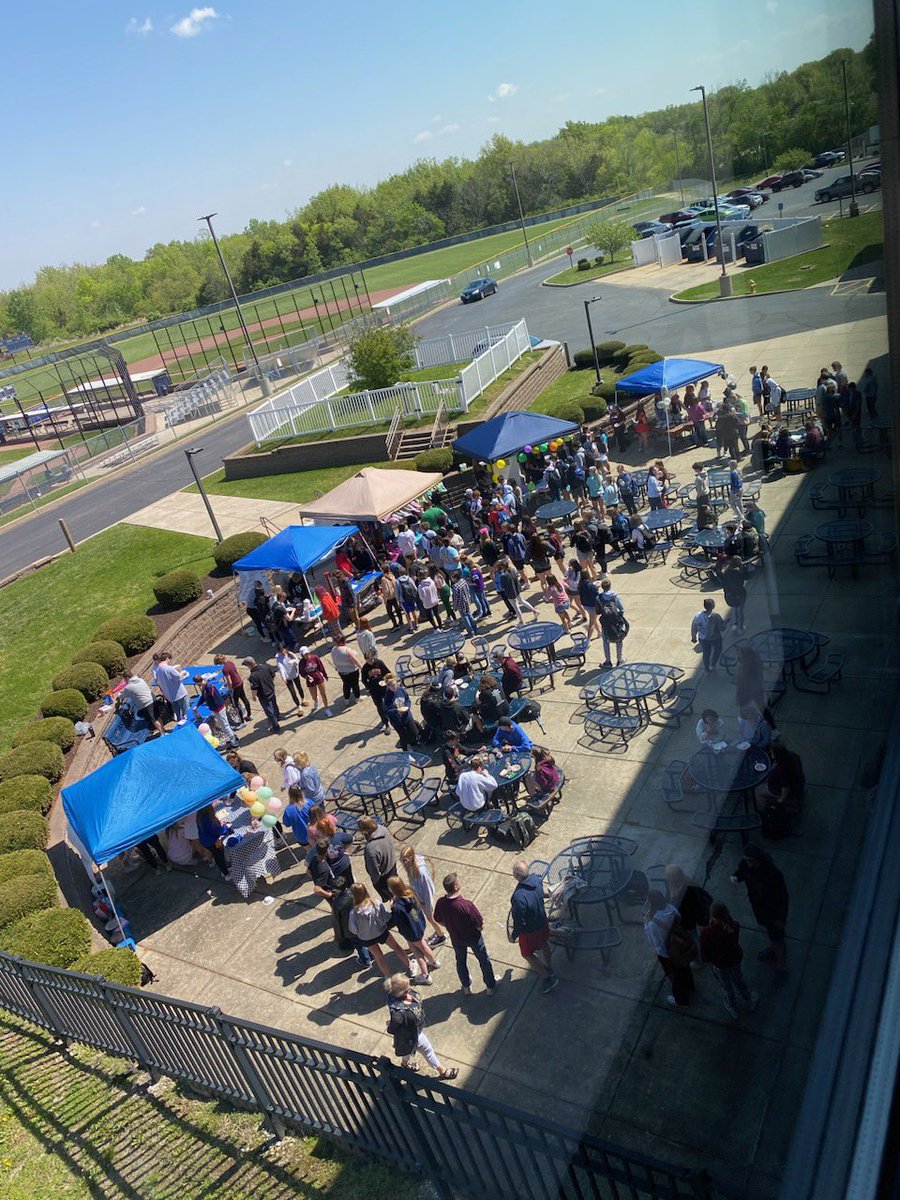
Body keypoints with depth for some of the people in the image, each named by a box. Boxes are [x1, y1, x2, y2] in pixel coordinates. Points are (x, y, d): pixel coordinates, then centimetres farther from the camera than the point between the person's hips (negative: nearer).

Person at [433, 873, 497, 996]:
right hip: (473, 938, -3)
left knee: (460, 961, 30)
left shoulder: (440, 903, -25)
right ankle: (490, 986, 45)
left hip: (456, 938, 4)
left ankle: (466, 987, 51)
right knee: (483, 960, 24)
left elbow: (439, 921, -5)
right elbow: (480, 926, -28)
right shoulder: (466, 905, -40)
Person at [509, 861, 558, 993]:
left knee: (527, 954, 21)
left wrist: (514, 935, -9)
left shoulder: (519, 898, -42)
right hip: (543, 922, 7)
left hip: (529, 931, -6)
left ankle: (548, 978, 30)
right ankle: (548, 969, 55)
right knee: (543, 945, 31)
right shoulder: (536, 879, -20)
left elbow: (520, 923, -30)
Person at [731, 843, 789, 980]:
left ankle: (781, 968, 37)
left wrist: (782, 917, -17)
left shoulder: (773, 874, -38)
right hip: (757, 905, 6)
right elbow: (741, 872, 2)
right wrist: (735, 877, -22)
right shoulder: (745, 864, -22)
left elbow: (782, 896, -25)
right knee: (767, 928, 31)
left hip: (773, 911, -6)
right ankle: (773, 950, 59)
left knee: (777, 939, 14)